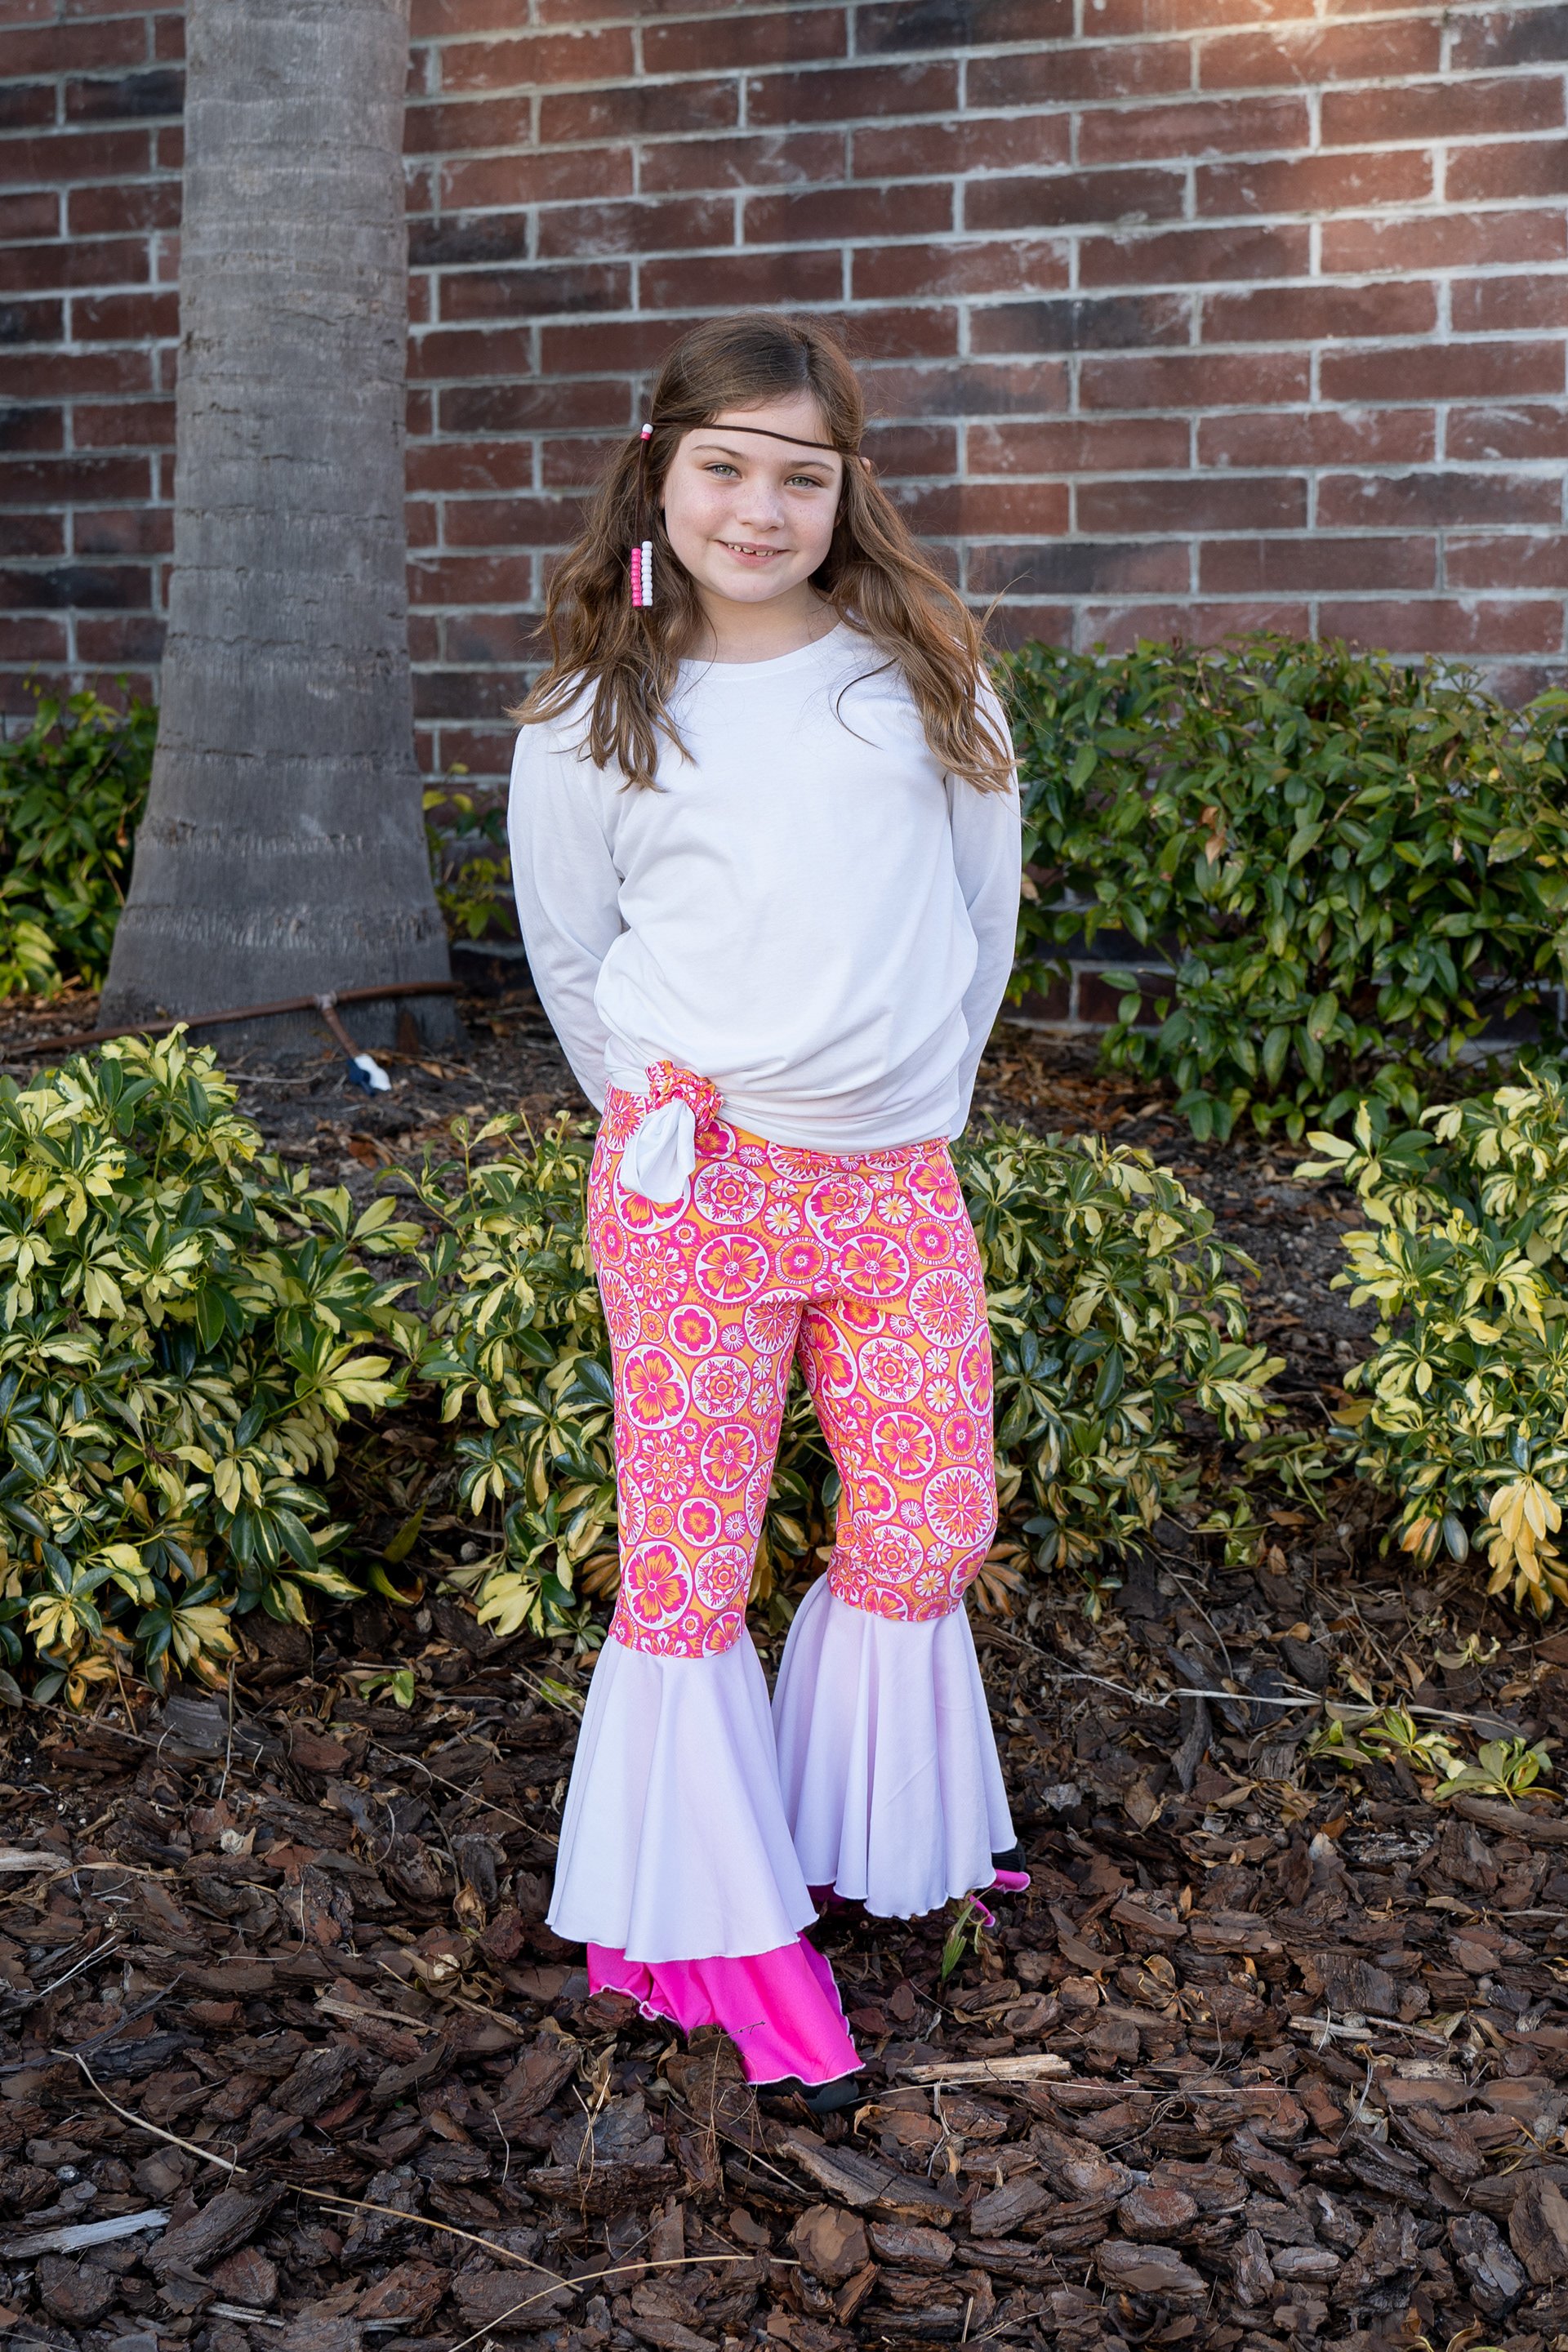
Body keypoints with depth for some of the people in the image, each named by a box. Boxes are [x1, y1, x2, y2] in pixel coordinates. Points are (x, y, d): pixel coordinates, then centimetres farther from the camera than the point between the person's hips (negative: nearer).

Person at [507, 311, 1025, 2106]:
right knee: (692, 1553, 2)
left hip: (899, 1179, 3)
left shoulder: (924, 674, 4)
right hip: (693, 1183, -3)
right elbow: (571, 961, 10)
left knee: (931, 1529, 8)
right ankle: (706, 1918, 17)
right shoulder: (593, 725, -1)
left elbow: (983, 903, 13)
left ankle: (878, 1839, 32)